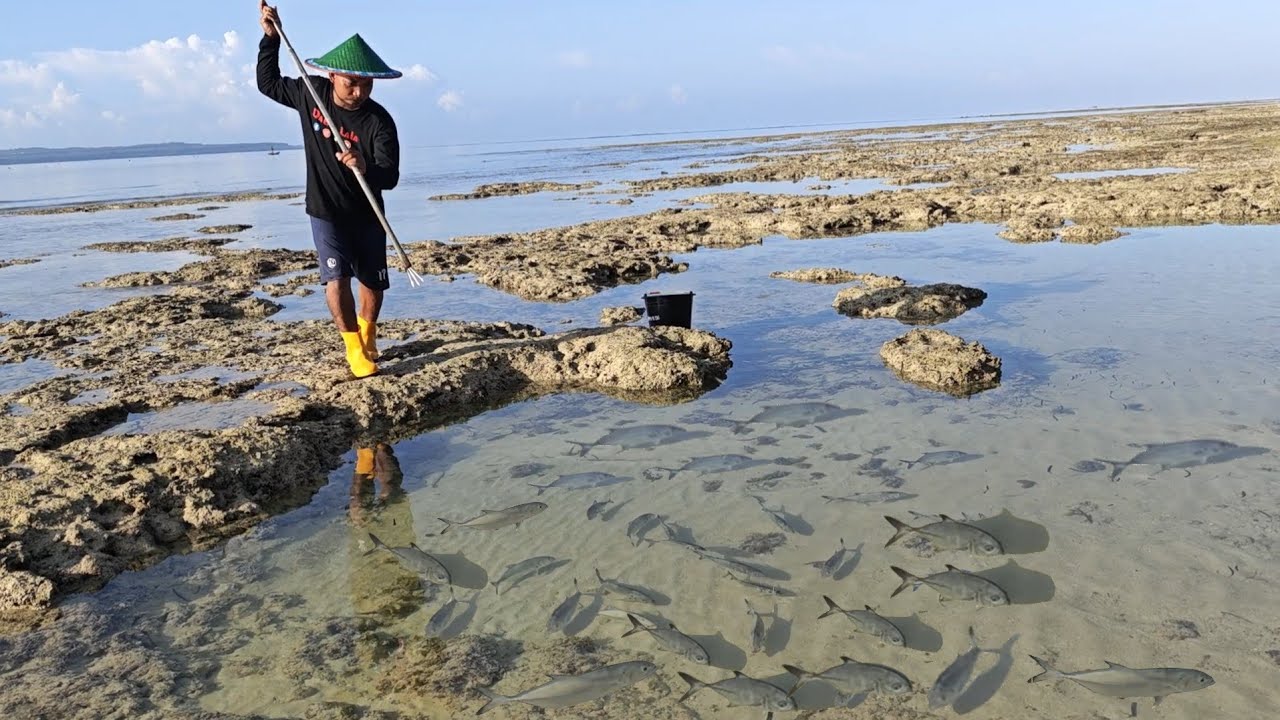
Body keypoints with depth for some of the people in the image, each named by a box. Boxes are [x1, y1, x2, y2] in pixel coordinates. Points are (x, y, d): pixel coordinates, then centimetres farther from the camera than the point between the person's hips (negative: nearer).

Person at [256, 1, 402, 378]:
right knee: (337, 278, -15)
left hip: (367, 215, 0)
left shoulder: (379, 121, -18)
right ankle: (354, 348, -2)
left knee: (373, 284, 9)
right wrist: (271, 37, -2)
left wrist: (366, 169, -47)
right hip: (325, 212, 0)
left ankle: (367, 334, 37)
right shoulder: (310, 93, -9)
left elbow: (390, 177, -25)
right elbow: (268, 83, 10)